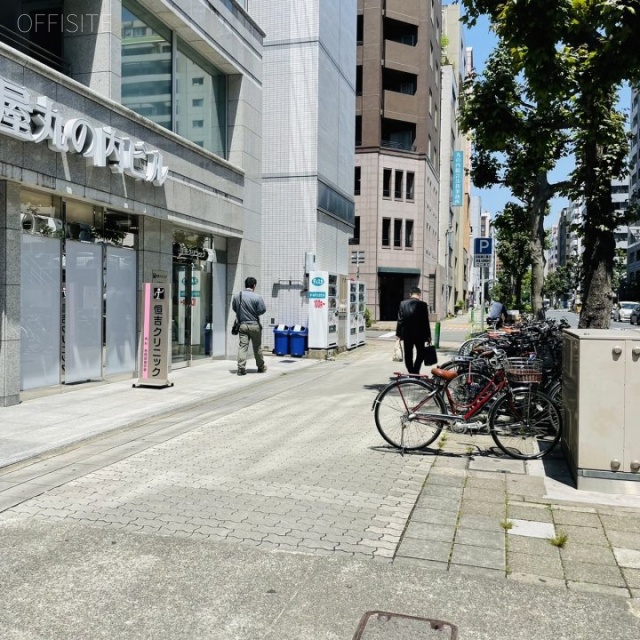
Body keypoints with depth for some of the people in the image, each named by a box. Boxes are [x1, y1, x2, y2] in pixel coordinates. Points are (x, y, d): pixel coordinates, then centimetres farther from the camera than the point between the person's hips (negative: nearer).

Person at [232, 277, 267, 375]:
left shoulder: (236, 296, 0)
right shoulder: (257, 297, -12)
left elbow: (234, 308, 11)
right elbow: (262, 310, -11)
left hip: (242, 325, 2)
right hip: (254, 325, -2)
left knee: (242, 346, 0)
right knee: (257, 347, 11)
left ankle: (241, 368, -9)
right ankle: (261, 367, 24)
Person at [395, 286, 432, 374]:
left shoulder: (403, 303, -1)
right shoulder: (423, 304, -8)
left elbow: (400, 320, 1)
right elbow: (426, 321, -7)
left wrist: (398, 334, 7)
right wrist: (428, 336, 0)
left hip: (406, 334, 2)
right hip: (419, 334, -2)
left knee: (408, 355, 9)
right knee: (420, 354, 10)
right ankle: (415, 372, -4)